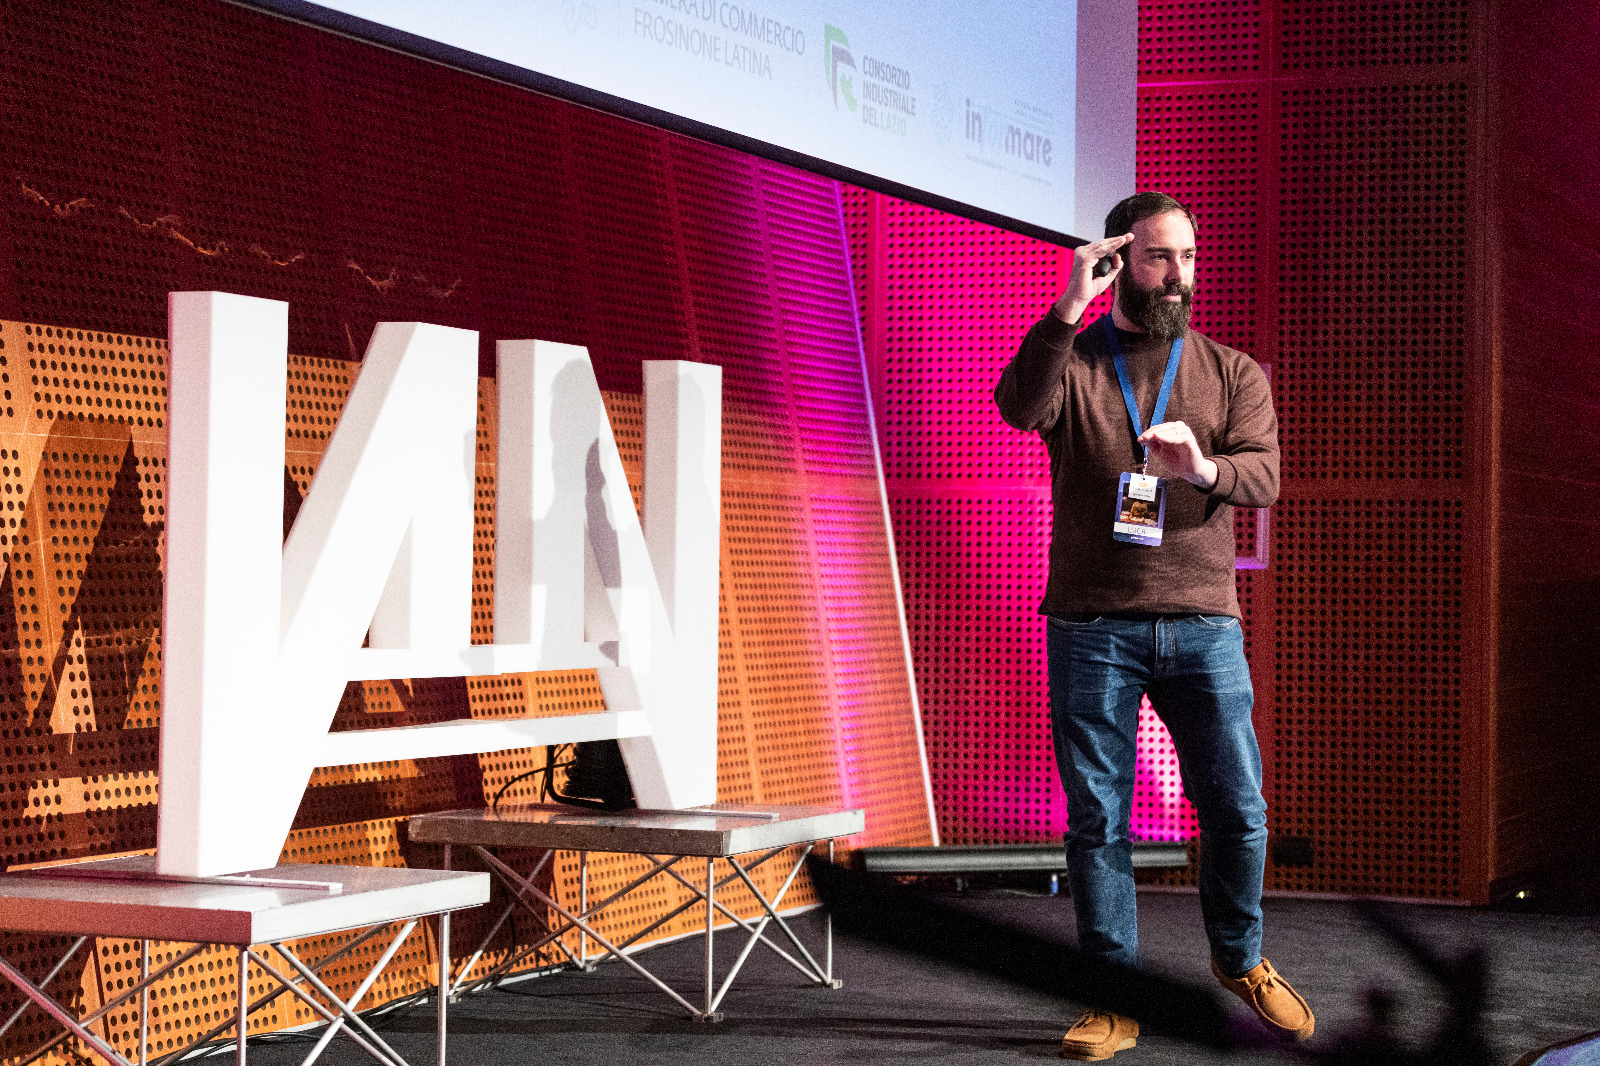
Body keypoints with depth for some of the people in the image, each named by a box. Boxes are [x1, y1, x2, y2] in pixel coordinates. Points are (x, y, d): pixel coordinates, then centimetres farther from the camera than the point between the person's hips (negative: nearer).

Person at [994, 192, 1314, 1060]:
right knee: (1097, 817, 0)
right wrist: (1068, 311, -25)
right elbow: (1018, 406, -16)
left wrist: (1204, 468, -27)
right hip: (1091, 624, -1)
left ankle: (1240, 959, 26)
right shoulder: (1071, 362, 7)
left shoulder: (1231, 372, 12)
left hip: (1201, 622, 1)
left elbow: (1264, 474, -5)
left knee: (1237, 808, 2)